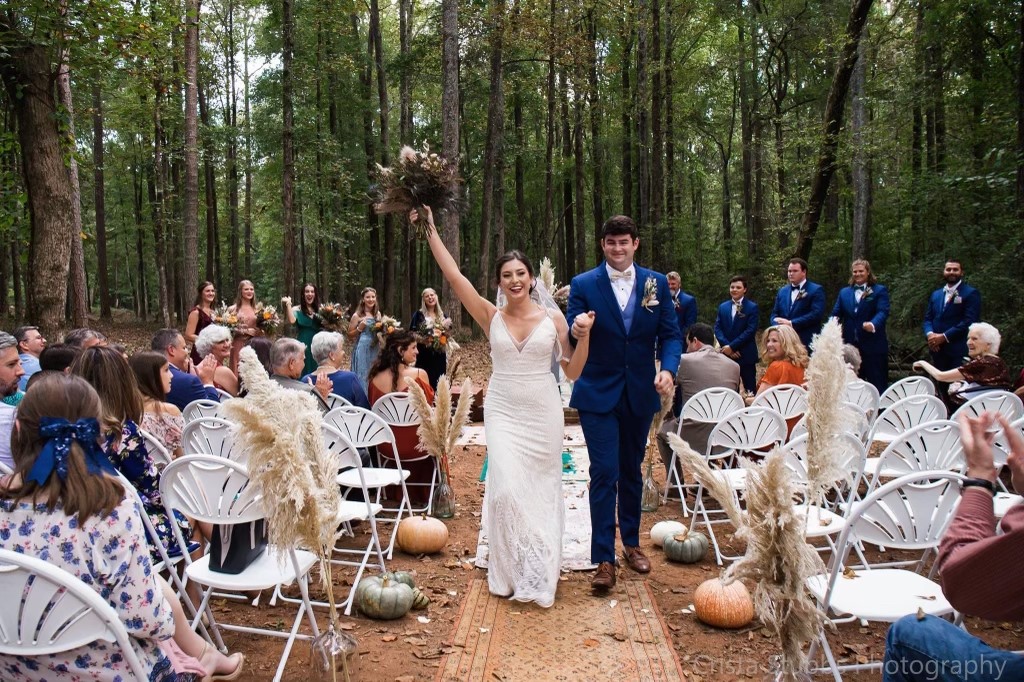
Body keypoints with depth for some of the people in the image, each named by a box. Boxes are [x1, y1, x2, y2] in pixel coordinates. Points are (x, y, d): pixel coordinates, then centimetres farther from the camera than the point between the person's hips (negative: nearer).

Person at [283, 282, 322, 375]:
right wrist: (288, 304, -17)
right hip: (303, 346, -3)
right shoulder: (297, 309, -1)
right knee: (304, 373, -2)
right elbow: (291, 321, -21)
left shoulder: (319, 310, 9)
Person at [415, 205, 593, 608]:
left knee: (541, 491, 9)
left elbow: (573, 371, 2)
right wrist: (431, 231, -8)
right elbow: (454, 276, -8)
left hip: (543, 415, 0)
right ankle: (511, 573, 11)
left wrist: (585, 335, -12)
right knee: (506, 490, -10)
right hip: (503, 413, 0)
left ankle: (539, 572, 26)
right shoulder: (491, 317, -1)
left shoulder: (552, 316, 0)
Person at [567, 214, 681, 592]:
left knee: (632, 470, 17)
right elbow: (570, 340, -6)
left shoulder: (657, 283, 2)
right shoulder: (583, 285, -4)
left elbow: (670, 334, 2)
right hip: (598, 393, -3)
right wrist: (576, 331, -30)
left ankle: (631, 542, 33)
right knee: (605, 472, -6)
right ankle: (604, 559, 2)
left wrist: (668, 368, -16)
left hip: (640, 392, 3)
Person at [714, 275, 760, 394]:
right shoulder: (723, 307, 12)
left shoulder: (752, 307, -2)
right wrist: (727, 346, -11)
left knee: (750, 389, -1)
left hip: (746, 355, -4)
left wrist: (732, 346, -16)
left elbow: (751, 330, -12)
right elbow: (717, 328, 5)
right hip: (726, 354, 4)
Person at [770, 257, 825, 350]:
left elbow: (817, 313, -13)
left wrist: (791, 323, -16)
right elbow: (774, 313, 16)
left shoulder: (816, 290, 0)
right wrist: (779, 325, -7)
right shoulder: (782, 291, 19)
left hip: (807, 343, -5)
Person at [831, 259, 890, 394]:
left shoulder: (879, 290, 4)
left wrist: (873, 324, -32)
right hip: (850, 345, 4)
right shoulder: (844, 292, 17)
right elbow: (836, 313, 10)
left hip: (873, 345, -4)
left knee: (877, 384, -1)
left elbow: (883, 312, -11)